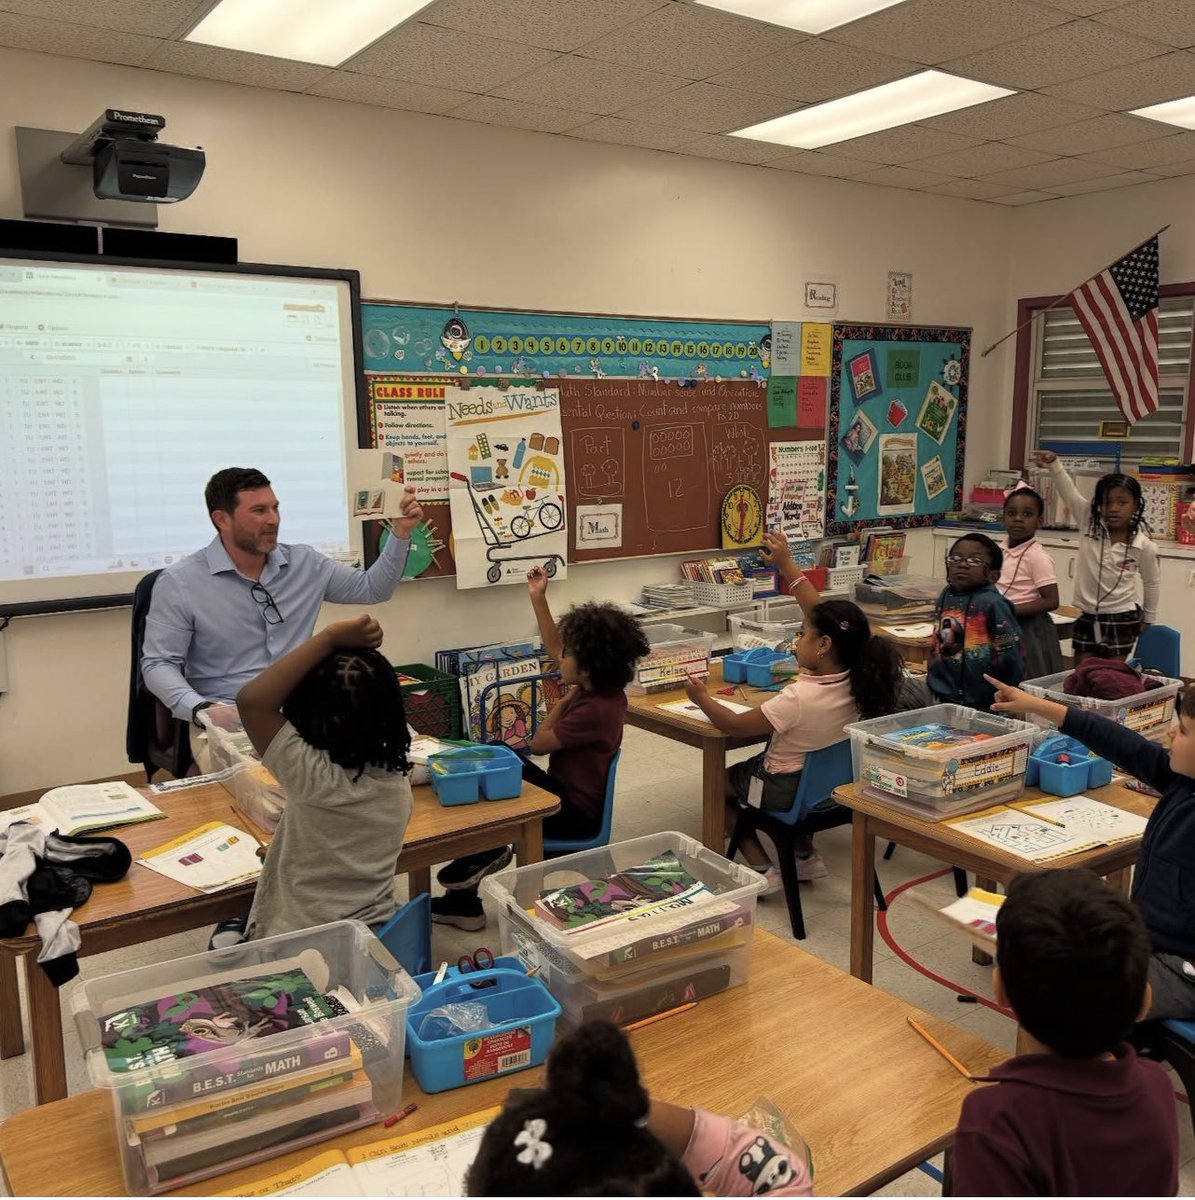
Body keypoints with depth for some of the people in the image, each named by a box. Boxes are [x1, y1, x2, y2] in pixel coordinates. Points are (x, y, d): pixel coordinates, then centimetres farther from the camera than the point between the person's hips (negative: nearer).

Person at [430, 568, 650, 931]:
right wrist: (538, 598, 8)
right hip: (568, 789, 9)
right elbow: (554, 649, 10)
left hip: (575, 814, -9)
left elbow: (538, 743, -19)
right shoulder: (602, 687, -5)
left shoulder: (593, 709, -32)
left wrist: (565, 700, -10)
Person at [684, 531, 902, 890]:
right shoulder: (854, 680, -15)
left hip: (787, 791, -7)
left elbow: (736, 726, -23)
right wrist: (786, 564, -1)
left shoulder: (798, 698, -34)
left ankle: (761, 870, 15)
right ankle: (806, 855, 31)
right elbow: (820, 616, -5)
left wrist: (702, 698, -6)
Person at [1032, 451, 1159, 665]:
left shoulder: (1143, 545, -9)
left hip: (1121, 619, -2)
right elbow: (1069, 492, -17)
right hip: (1086, 616, 2)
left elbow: (1151, 582, 7)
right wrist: (1054, 463, -31)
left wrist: (1149, 618, 15)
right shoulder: (1090, 524, -7)